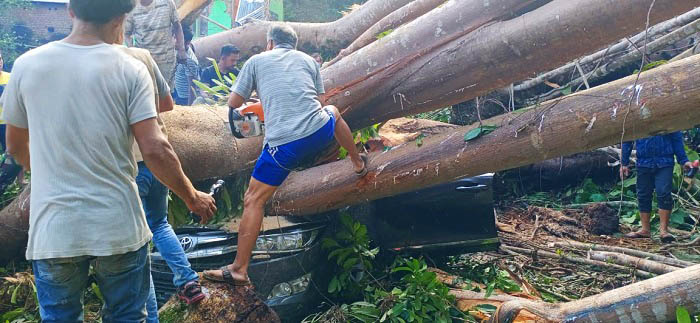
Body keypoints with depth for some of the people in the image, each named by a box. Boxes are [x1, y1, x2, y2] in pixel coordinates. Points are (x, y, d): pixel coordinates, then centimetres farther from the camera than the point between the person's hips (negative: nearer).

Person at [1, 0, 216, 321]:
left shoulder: (26, 65, 0)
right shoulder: (130, 70, -7)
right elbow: (154, 149, -12)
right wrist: (193, 198, 3)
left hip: (53, 231, 1)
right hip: (118, 229, -1)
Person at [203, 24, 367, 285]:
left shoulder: (256, 61, 12)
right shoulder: (308, 60, 19)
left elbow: (233, 104, 14)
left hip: (283, 144, -3)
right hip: (321, 131, 4)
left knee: (253, 201, 6)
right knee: (333, 112, 39)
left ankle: (239, 269, 4)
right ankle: (358, 163, 53)